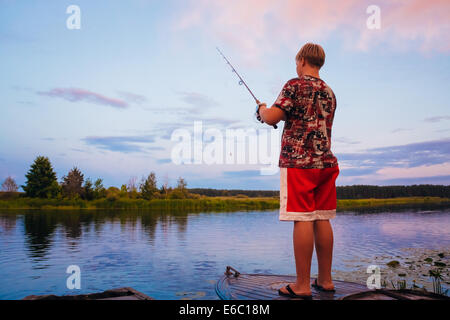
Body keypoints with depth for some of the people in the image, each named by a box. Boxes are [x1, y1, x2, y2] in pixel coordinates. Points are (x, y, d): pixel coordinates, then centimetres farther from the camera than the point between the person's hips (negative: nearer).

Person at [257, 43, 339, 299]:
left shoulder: (295, 85, -5)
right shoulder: (329, 92, 18)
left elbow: (272, 117, -11)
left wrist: (263, 109, 10)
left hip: (298, 162, -7)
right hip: (325, 163, 7)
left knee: (303, 220, -5)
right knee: (321, 219, 10)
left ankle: (303, 285, 1)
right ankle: (326, 280, 18)